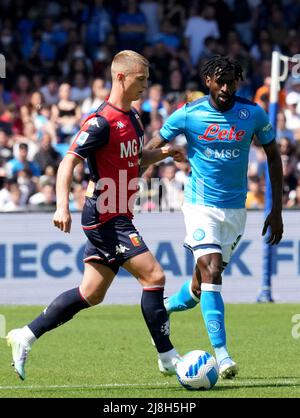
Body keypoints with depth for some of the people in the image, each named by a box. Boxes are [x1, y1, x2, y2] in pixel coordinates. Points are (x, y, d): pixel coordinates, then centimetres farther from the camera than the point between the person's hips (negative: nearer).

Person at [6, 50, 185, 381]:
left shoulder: (132, 118, 13)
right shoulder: (102, 122, -16)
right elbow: (68, 162, -18)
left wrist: (162, 152, 10)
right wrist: (62, 205, -29)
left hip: (115, 219, 10)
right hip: (106, 217, -10)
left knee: (92, 294, 12)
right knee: (153, 276, -12)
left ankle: (26, 336, 18)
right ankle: (167, 358, -5)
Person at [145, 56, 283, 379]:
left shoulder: (253, 114, -4)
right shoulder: (188, 115, -9)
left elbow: (273, 156, 7)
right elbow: (150, 150, 0)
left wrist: (276, 210, 4)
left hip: (235, 207, 3)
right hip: (200, 204, -3)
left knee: (203, 283, 9)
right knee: (211, 273, -19)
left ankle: (162, 310, 39)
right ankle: (221, 354, -19)